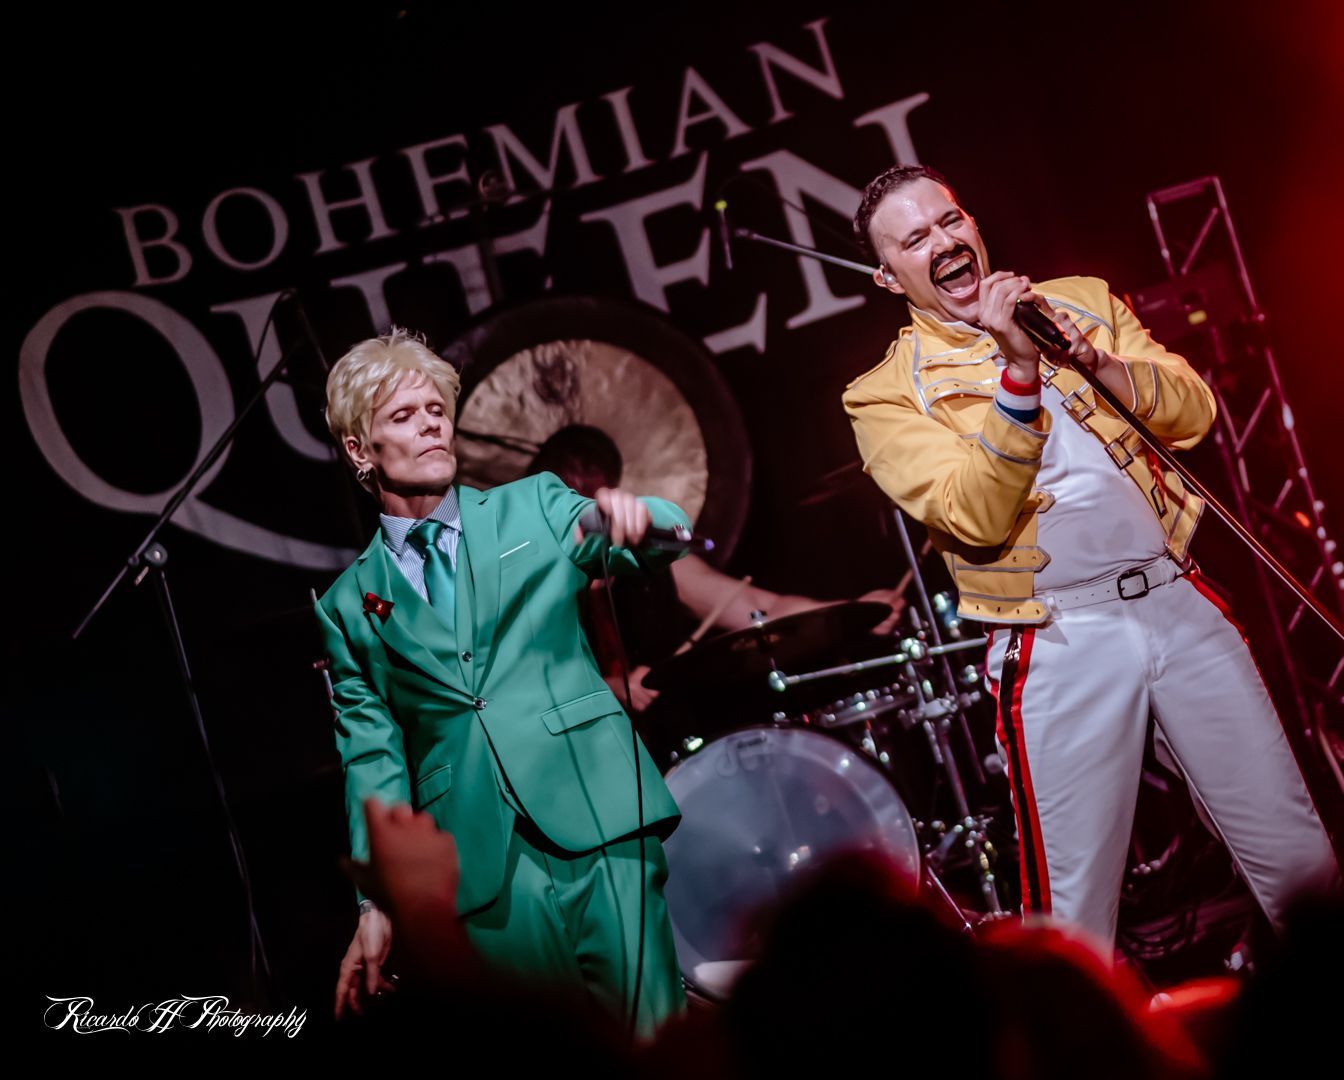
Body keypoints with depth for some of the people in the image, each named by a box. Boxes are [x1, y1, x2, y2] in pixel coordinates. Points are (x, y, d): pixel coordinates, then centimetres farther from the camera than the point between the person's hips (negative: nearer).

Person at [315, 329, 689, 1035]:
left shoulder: (533, 507, 13)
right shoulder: (347, 607, 13)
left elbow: (649, 546, 0)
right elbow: (373, 761, 11)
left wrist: (637, 515, -24)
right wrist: (376, 905, 4)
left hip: (597, 820, 0)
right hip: (482, 864, 1)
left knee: (655, 1044, -6)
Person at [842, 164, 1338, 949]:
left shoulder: (1083, 301, 12)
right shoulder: (888, 395, -1)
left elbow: (1194, 412, 4)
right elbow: (977, 516, -14)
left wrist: (1099, 362, -13)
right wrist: (1018, 372, -22)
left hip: (1178, 600, 4)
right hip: (1061, 644, -3)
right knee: (1075, 912, 0)